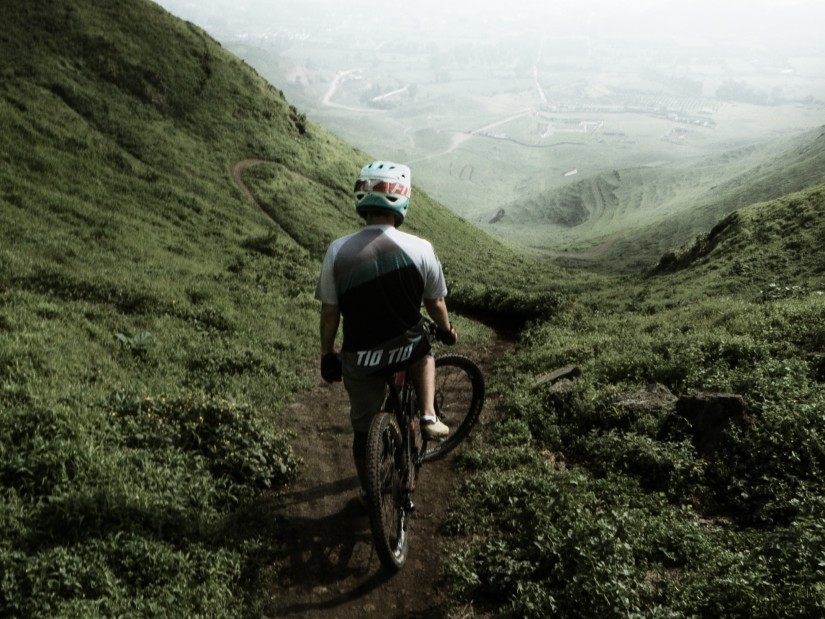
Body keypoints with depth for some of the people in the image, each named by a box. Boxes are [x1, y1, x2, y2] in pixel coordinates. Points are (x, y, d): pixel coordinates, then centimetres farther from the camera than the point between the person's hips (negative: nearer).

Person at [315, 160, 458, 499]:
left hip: (360, 358, 1)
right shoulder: (420, 249, -15)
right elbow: (436, 304, -1)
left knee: (364, 428, 23)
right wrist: (447, 331, 21)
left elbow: (329, 313, -5)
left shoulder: (338, 251, -14)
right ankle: (428, 416, 21)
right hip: (407, 350, 0)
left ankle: (369, 491, 42)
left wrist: (327, 355, 10)